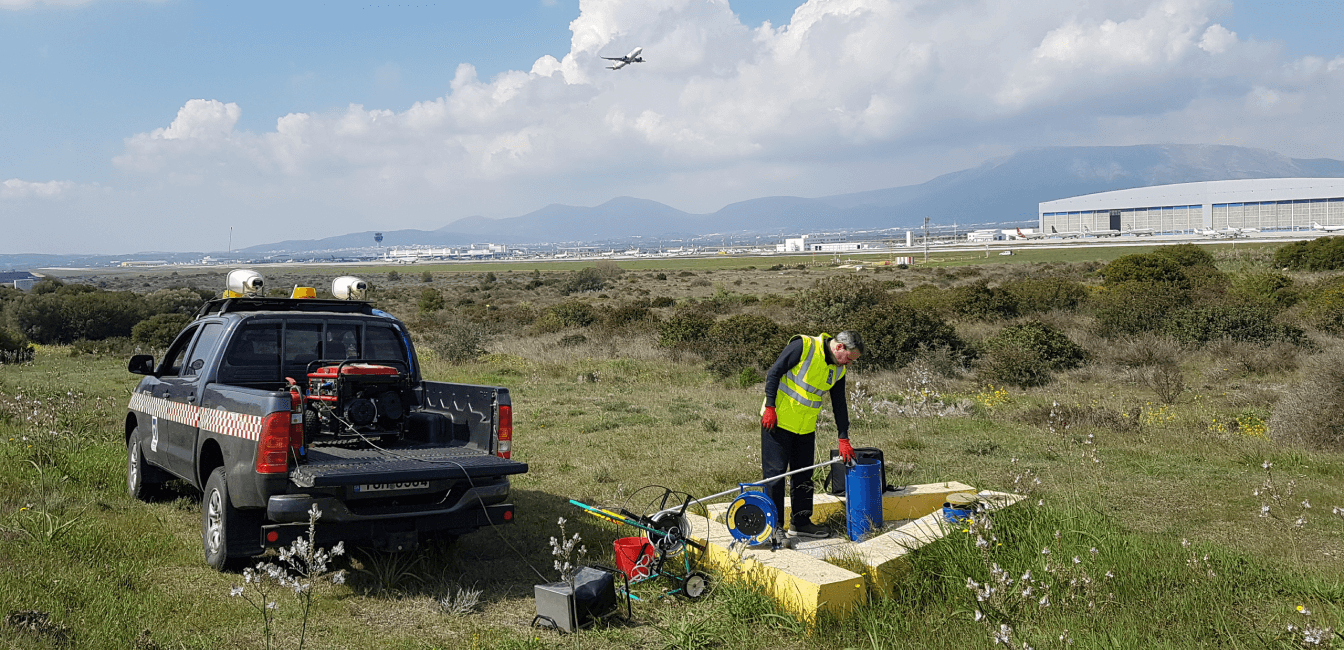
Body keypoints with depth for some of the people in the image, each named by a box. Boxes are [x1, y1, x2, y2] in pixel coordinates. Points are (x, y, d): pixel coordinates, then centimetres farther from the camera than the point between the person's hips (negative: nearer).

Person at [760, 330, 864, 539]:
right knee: (775, 472, -4)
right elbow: (774, 372, -14)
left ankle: (801, 522, 24)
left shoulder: (838, 370, 5)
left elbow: (839, 404, 13)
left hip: (806, 427, 7)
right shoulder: (804, 346, -16)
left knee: (804, 474, 12)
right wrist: (770, 407, -17)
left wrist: (844, 437, 10)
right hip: (778, 419, -7)